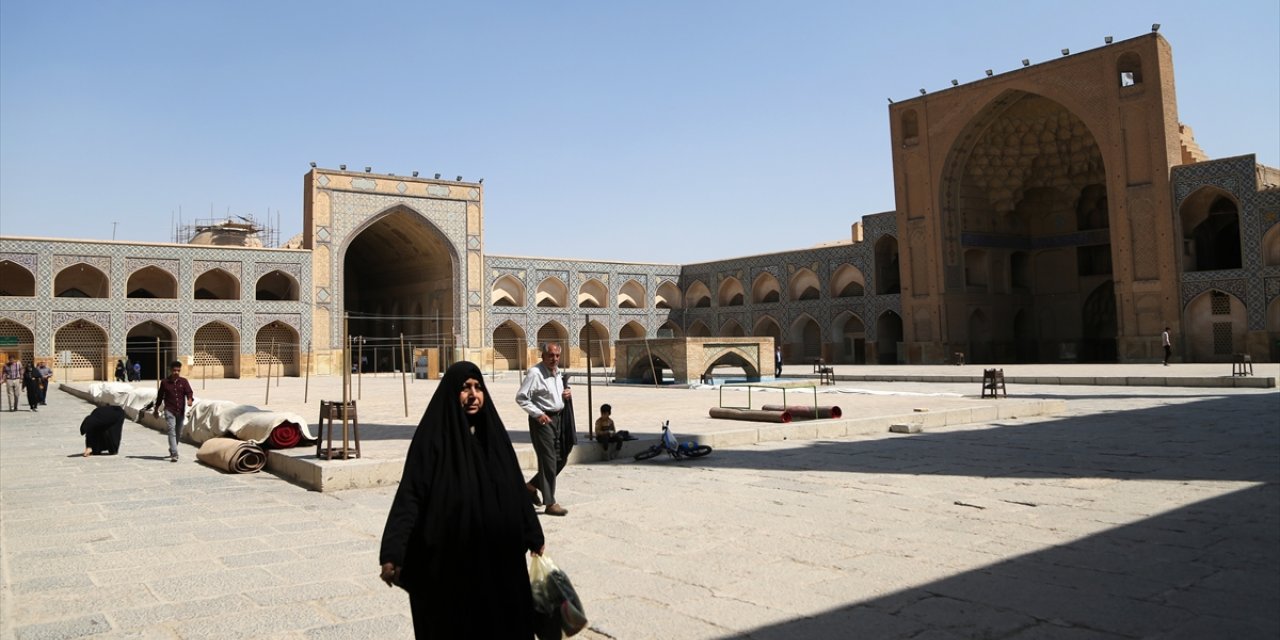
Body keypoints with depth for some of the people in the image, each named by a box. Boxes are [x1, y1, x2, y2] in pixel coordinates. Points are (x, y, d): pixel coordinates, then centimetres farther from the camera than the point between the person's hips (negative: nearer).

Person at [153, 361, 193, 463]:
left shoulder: (183, 381, 3)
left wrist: (190, 399, -30)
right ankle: (174, 454, -22)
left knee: (178, 433, 14)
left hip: (181, 411, 3)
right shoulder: (164, 382, 2)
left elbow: (189, 392, -8)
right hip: (169, 411, -3)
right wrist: (156, 409, 17)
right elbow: (160, 396, 11)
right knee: (172, 431, -15)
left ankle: (172, 450, 38)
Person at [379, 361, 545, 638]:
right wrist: (393, 553, -24)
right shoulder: (434, 436, -11)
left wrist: (533, 536, 15)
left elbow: (515, 487, 10)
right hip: (448, 557, -5)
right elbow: (410, 494, -16)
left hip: (496, 553, 5)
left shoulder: (492, 432, 4)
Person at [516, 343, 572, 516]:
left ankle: (532, 486, 30)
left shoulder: (557, 372, 11)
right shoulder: (535, 373, -15)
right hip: (542, 420, -8)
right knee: (548, 461, -5)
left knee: (559, 460, 12)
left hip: (557, 418, 8)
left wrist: (565, 394, 5)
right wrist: (538, 414, -21)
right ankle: (550, 503, 2)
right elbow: (521, 398, -17)